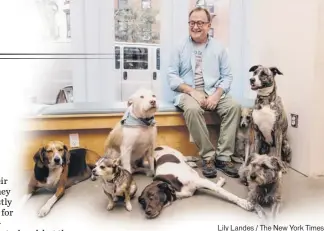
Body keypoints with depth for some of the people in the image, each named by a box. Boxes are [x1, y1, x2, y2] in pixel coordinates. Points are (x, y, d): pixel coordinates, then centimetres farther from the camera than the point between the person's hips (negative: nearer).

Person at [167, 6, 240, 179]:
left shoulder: (218, 48, 9)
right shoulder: (180, 48, 5)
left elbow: (227, 76, 6)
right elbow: (172, 76, -1)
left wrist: (217, 94, -14)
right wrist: (192, 91, -16)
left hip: (213, 92, 2)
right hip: (188, 92, -2)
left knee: (234, 106, -26)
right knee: (192, 109, -35)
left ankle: (223, 157, -19)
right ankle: (208, 156, -21)